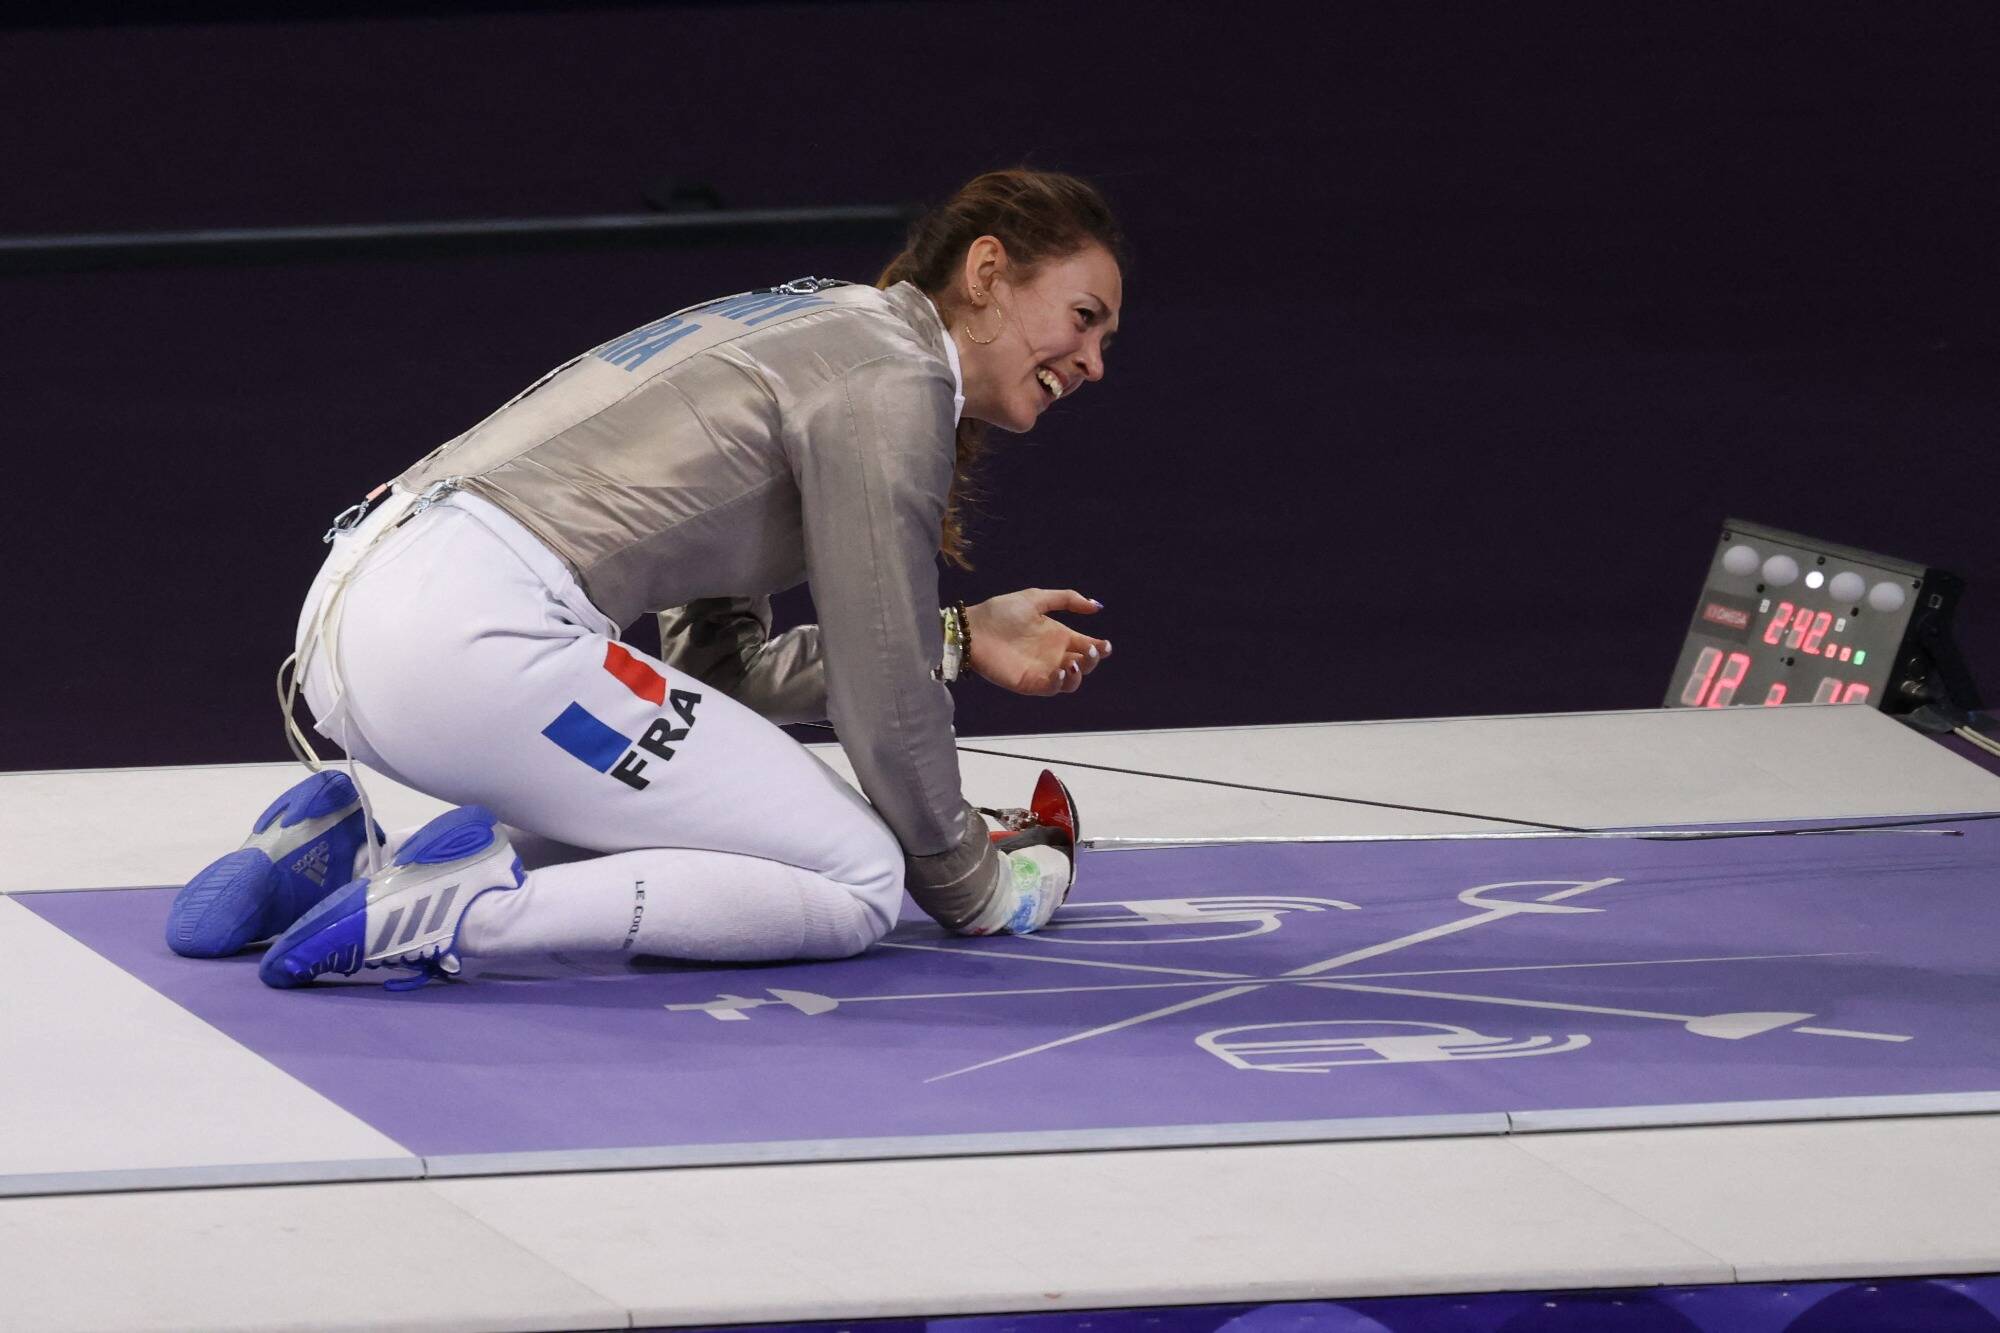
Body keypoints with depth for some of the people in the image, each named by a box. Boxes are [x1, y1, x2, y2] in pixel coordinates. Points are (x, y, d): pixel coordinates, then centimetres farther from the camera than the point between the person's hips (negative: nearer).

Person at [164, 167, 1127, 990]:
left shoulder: (810, 325, 26)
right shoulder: (891, 377, -4)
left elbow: (721, 667, 26)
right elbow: (884, 697, -3)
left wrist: (960, 640, 27)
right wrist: (969, 887, 13)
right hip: (473, 639, -10)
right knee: (855, 884, -4)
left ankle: (345, 856, 10)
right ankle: (459, 907, -16)